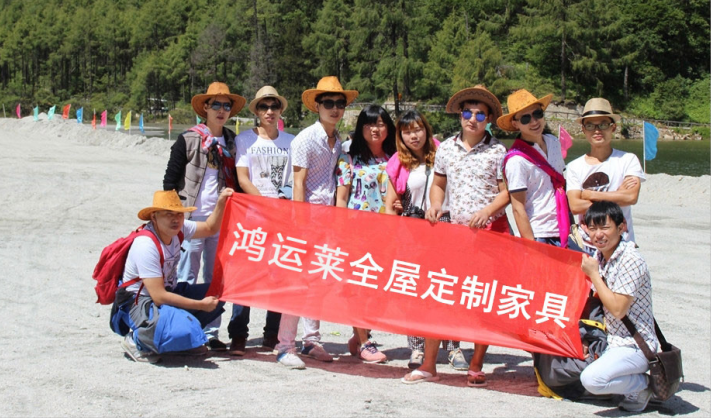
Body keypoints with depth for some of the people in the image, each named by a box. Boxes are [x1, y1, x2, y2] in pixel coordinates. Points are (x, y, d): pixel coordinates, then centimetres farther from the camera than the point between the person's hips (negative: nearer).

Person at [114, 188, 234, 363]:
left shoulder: (177, 229, -4)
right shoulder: (146, 245, -27)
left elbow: (210, 228, 16)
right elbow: (159, 297, -28)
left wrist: (220, 203, -2)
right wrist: (201, 305, -21)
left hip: (168, 291, 9)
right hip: (139, 303, -9)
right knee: (184, 330, -34)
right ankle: (137, 341, -7)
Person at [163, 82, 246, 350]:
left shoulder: (232, 142, 11)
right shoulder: (188, 140, 0)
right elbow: (170, 180, -1)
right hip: (192, 219, -4)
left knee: (216, 280, 7)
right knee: (186, 280, 0)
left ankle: (212, 334, 15)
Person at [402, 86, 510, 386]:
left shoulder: (497, 151, -2)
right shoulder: (446, 148, 7)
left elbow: (506, 192, -2)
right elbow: (438, 184, 18)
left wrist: (487, 211, -19)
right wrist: (435, 204, -2)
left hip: (491, 229, -3)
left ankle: (476, 366, 14)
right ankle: (428, 365, 5)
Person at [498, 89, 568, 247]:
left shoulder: (554, 142, 6)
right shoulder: (516, 160, -15)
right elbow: (518, 208, -14)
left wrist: (574, 223, 14)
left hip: (563, 233, 6)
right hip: (539, 237, -6)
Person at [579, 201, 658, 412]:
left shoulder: (631, 262, -20)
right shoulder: (599, 257, 4)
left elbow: (618, 310, -23)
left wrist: (593, 274, -17)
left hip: (634, 346, -9)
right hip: (611, 340, 9)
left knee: (592, 379, -29)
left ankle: (644, 384, -1)